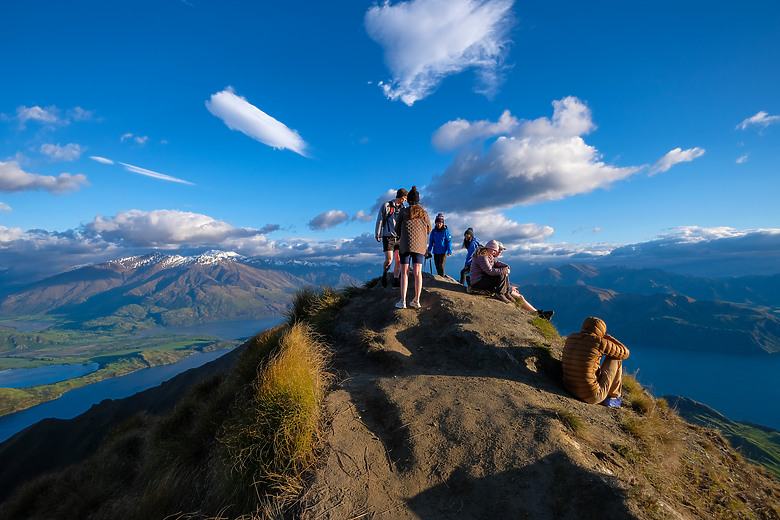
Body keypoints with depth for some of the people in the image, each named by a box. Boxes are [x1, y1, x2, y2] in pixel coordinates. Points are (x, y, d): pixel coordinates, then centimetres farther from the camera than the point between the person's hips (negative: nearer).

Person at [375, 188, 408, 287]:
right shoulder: (386, 206, 3)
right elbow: (380, 220, 4)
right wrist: (378, 234, 0)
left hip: (399, 237, 4)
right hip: (388, 237, -4)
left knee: (398, 260, -2)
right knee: (389, 260, -11)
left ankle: (395, 281, 5)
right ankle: (384, 275, 17)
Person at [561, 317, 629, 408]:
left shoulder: (570, 338, 3)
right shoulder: (600, 342, -14)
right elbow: (625, 353, 3)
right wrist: (608, 337, 17)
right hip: (591, 396, -6)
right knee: (615, 358, 12)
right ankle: (613, 396, 23)